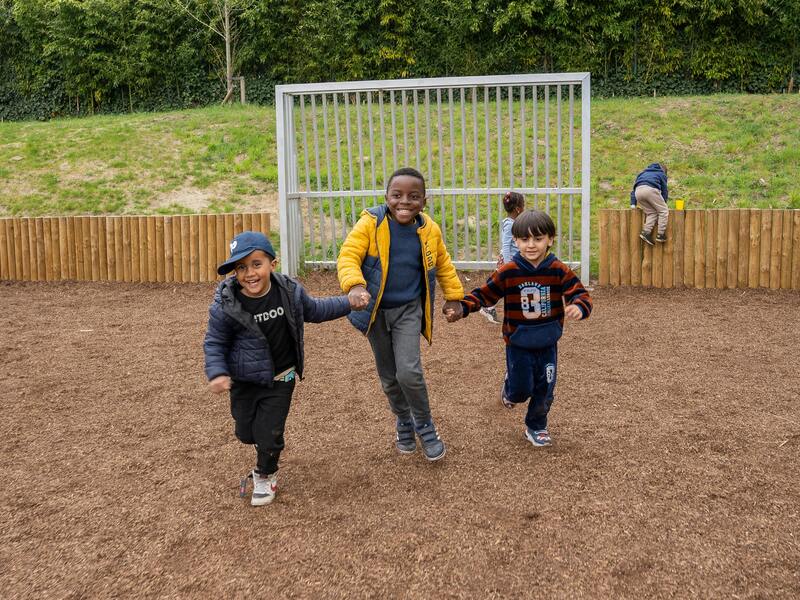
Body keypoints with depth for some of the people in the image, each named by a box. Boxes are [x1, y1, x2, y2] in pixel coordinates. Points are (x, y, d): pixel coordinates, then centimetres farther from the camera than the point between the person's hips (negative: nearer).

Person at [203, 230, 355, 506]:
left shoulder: (289, 291, -14)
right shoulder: (226, 305, -21)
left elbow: (315, 310, 7)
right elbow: (214, 343, -8)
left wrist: (349, 302, 5)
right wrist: (217, 373, -24)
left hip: (280, 380, 0)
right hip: (245, 381, 0)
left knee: (269, 434, 1)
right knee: (246, 432, 13)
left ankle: (265, 475, 32)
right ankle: (266, 450, 51)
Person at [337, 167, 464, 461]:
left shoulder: (429, 230, -5)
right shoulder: (370, 224, -14)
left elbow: (443, 265, 12)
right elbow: (348, 256, -21)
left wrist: (454, 296, 14)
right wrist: (354, 285, -39)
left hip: (409, 309, 0)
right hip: (376, 310, 0)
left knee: (409, 372, -15)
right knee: (388, 376, 13)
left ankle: (424, 425, 11)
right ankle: (403, 421, 39)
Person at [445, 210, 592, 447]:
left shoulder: (559, 271, -10)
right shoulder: (507, 272, -13)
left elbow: (579, 293, -12)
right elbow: (483, 294, -6)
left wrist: (579, 306, -36)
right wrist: (462, 308, -21)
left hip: (547, 344, 2)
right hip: (518, 344, -2)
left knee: (544, 390, 12)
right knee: (522, 389, 4)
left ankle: (536, 426, 35)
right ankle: (510, 388, 41)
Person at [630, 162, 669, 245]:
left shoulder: (643, 173, 40)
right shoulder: (661, 174, 28)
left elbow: (634, 188, 34)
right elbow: (664, 191, 25)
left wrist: (633, 204, 29)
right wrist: (663, 203, 35)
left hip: (638, 191, 5)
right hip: (651, 189, -5)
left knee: (652, 213, 15)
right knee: (663, 211, 9)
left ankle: (646, 232, -5)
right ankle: (660, 234, 1)